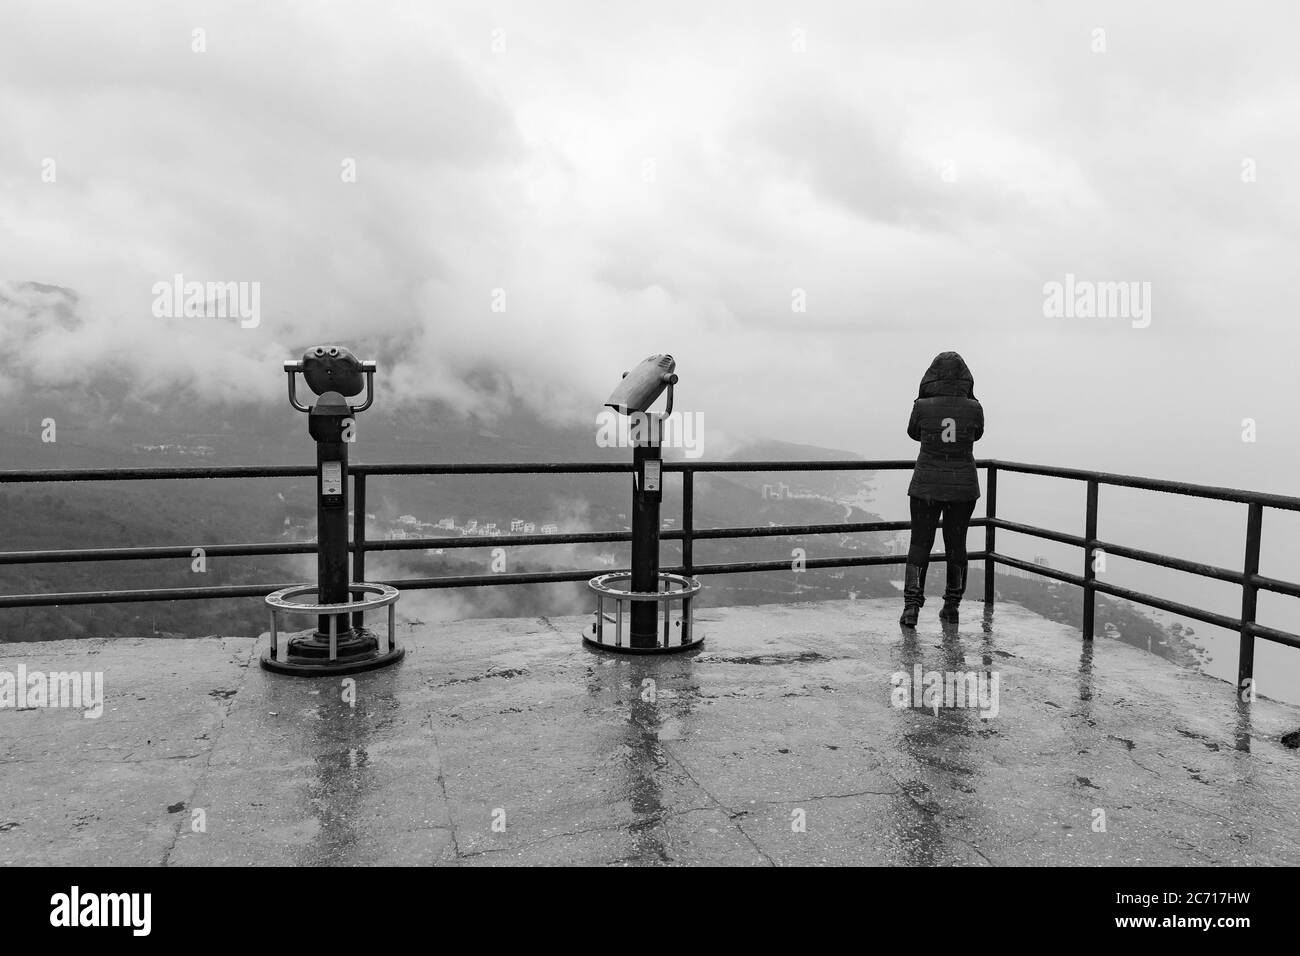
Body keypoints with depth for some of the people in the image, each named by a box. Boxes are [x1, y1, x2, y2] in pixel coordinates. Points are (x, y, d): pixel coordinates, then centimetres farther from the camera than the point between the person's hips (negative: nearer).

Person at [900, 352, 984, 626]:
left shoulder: (922, 407, -11)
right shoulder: (974, 408, -8)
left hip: (927, 486, -1)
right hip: (964, 487, 2)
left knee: (919, 544, 5)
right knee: (956, 544, 14)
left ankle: (911, 606, -5)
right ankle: (951, 606, 23)